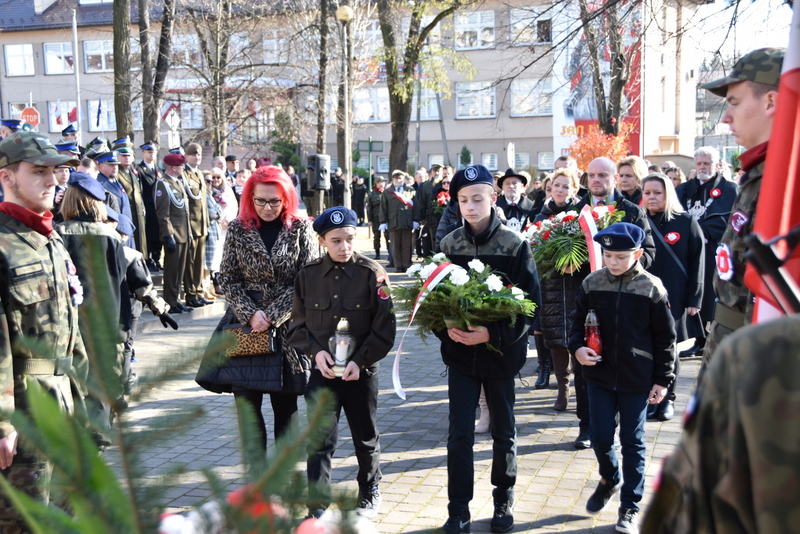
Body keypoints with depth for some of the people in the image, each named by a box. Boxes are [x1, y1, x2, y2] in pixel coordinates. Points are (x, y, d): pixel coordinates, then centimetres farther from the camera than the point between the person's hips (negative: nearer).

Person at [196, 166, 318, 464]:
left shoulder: (300, 230, -1)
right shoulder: (238, 230, 2)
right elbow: (227, 279, 2)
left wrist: (272, 316, -13)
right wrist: (250, 314, -12)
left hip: (287, 328, -1)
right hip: (246, 327, 1)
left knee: (285, 406, 7)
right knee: (246, 405, 0)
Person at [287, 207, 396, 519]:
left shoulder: (372, 274, -8)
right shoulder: (307, 275, -2)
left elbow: (384, 330, -7)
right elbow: (297, 325, 4)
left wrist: (360, 361, -16)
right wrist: (316, 352, -12)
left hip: (361, 372, -1)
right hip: (321, 371, 1)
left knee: (366, 438, 16)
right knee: (320, 441, 0)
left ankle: (370, 491, 38)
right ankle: (318, 506, 11)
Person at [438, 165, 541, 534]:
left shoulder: (515, 245, -9)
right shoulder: (449, 244, -1)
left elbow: (530, 304, -10)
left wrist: (493, 334, -22)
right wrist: (447, 328, -16)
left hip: (501, 353, -1)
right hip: (460, 353, 2)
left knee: (503, 432, 14)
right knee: (459, 434, 2)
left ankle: (504, 502, 33)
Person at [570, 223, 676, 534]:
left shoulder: (652, 288, -9)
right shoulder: (592, 283, -3)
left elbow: (665, 337, -3)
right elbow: (578, 321, 8)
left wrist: (663, 379, -3)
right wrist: (577, 347, -11)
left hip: (637, 380, -2)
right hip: (599, 376, 2)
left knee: (633, 443, 7)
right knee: (601, 437, 7)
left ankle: (630, 506, 21)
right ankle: (609, 480, 38)